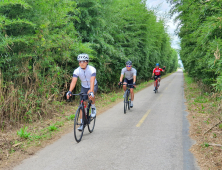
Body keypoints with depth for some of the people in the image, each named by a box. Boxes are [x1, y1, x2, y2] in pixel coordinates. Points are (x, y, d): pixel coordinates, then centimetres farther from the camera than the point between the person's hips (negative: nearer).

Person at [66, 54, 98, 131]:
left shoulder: (92, 69, -28)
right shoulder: (77, 71, -20)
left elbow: (92, 81, -40)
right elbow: (73, 81, -30)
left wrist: (91, 91, -55)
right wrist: (70, 91, -46)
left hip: (93, 86, -3)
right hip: (84, 87, 3)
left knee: (90, 94, -36)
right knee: (82, 104, -6)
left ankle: (93, 107, -8)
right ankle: (82, 123, 4)